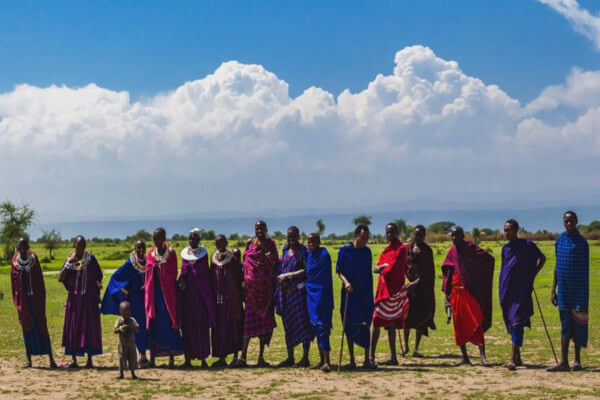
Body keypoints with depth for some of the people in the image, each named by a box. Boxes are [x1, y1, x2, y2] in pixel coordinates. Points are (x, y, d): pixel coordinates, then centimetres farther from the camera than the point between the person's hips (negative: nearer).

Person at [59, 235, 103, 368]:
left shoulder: (91, 259, -2)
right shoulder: (69, 260, 2)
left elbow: (99, 275, 9)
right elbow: (60, 279, -7)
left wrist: (97, 283, -11)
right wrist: (68, 264, -17)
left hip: (89, 298, -2)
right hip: (74, 298, 2)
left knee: (89, 327, -2)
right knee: (72, 328, 2)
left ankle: (90, 359, 3)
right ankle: (74, 359, 10)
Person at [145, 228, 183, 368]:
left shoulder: (171, 253, -1)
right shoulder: (151, 254, 10)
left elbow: (172, 274, -4)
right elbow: (148, 274, 11)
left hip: (167, 292, -3)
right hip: (153, 292, 3)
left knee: (169, 324, -4)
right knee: (153, 324, 2)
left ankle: (172, 357, 0)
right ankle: (152, 357, 6)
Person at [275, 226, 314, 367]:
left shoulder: (303, 251, -3)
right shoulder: (284, 250, 13)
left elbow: (306, 271, -11)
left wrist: (288, 275, -15)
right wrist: (280, 278, 3)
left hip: (299, 291, -6)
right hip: (285, 292, 6)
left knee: (302, 324, -7)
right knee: (288, 325, 8)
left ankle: (305, 358, -3)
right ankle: (290, 358, 15)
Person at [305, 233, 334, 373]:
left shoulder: (324, 255, -11)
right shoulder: (308, 256, 12)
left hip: (322, 294, -8)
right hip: (311, 294, 8)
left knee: (322, 325, -12)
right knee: (316, 326, 9)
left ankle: (327, 361, -13)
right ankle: (322, 360, 15)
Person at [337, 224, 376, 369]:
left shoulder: (367, 251, 9)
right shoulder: (344, 251, -3)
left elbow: (369, 273, 14)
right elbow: (339, 270, -5)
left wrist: (370, 294, 14)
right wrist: (345, 282, -24)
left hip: (365, 294, 3)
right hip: (349, 294, -3)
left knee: (365, 326, 3)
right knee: (350, 327, 2)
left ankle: (367, 359, 10)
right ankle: (352, 360, 9)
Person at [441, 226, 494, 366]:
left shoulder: (471, 248, -4)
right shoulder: (452, 253, 11)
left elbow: (489, 258, -16)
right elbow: (447, 275, 15)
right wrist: (447, 295, 11)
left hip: (470, 292, -5)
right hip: (456, 293, 5)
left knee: (476, 324, -11)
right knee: (459, 326, 7)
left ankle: (483, 357, -12)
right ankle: (465, 357, 16)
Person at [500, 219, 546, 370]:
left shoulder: (527, 245, -3)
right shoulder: (505, 248, 12)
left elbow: (542, 258, 11)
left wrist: (532, 274, 3)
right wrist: (501, 290, 15)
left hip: (522, 290, -5)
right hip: (507, 291, 6)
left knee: (517, 322, -14)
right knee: (512, 324, 9)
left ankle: (513, 358, -20)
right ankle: (517, 358, 19)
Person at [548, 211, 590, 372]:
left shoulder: (582, 242, -5)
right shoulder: (559, 240, 9)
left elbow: (585, 270, -6)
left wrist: (584, 295, -10)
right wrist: (553, 290, 11)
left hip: (578, 290, -4)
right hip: (563, 290, 4)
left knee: (578, 326, 3)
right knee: (565, 325, 4)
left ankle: (577, 361, 12)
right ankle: (563, 362, 3)